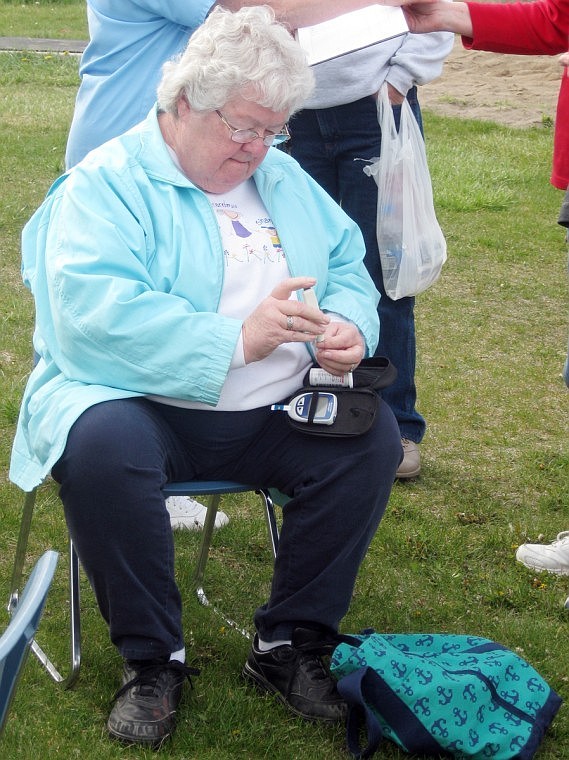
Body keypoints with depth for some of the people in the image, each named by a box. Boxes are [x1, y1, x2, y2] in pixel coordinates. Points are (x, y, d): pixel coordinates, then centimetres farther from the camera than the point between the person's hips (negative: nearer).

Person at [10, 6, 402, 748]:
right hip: (142, 406, -5)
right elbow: (93, 312, -23)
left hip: (274, 412, 5)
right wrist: (237, 340, -28)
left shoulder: (285, 179, 15)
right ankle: (153, 659, -16)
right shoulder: (105, 184, -9)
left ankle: (290, 645, -4)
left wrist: (348, 324, -10)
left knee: (374, 435, -19)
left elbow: (348, 262, 16)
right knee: (101, 449, -37)